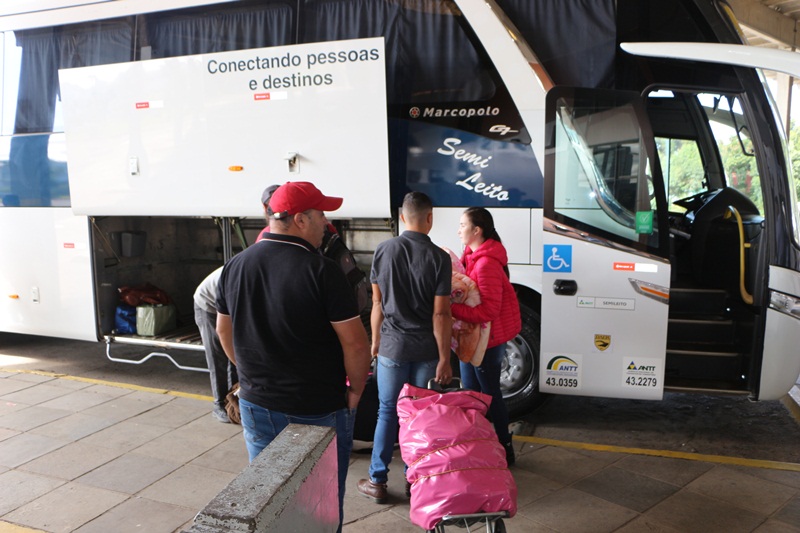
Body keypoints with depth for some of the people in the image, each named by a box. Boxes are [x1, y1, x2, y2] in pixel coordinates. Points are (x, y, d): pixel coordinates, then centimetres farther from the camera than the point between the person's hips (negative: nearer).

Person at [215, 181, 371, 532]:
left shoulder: (235, 266, -1)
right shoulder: (321, 270, -19)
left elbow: (224, 330, 10)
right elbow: (354, 341, -19)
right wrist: (355, 390, -3)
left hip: (256, 406, 5)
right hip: (318, 410, -5)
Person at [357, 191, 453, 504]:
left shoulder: (383, 250, -4)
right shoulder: (438, 257, -11)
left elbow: (377, 303, 2)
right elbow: (440, 313, -12)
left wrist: (375, 340, 15)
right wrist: (444, 359, -7)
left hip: (392, 346, 2)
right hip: (426, 349, -1)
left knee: (388, 412, 13)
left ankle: (377, 481, 19)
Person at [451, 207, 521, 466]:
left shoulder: (487, 264, -25)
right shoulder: (473, 256, 7)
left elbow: (489, 309, -27)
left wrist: (452, 309, -29)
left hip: (487, 338, -10)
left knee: (490, 394, 5)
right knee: (471, 391, 19)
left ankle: (504, 449, 22)